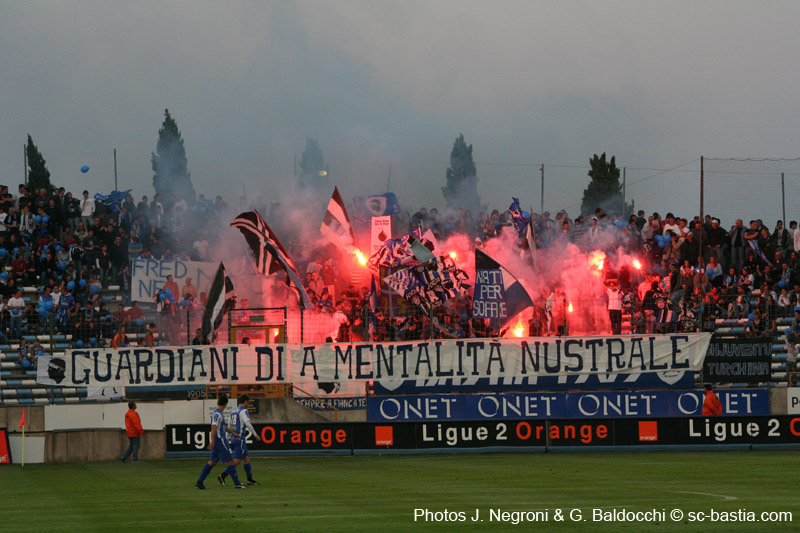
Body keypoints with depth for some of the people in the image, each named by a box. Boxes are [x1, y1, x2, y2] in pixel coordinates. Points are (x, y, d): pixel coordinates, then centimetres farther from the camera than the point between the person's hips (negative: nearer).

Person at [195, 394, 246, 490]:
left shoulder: (220, 413, 15)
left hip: (221, 440, 10)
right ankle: (236, 483, 1)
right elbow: (214, 428, -23)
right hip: (220, 441, -10)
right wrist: (212, 442, -27)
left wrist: (234, 434, 37)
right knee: (230, 461, -3)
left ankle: (199, 482, 9)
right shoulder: (217, 414, -16)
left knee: (212, 462, 10)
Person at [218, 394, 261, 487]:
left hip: (233, 438, 9)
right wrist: (255, 435, -15)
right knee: (237, 461, -8)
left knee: (247, 457, 12)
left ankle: (250, 479, 12)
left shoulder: (233, 411, 16)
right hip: (240, 438, -9)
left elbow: (229, 426, 20)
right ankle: (222, 476, -13)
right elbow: (248, 423, -20)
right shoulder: (243, 411, -9)